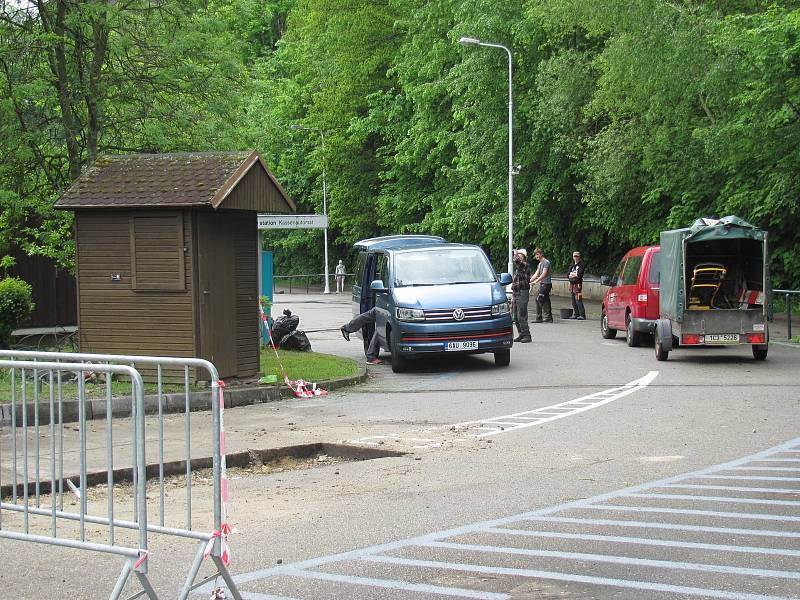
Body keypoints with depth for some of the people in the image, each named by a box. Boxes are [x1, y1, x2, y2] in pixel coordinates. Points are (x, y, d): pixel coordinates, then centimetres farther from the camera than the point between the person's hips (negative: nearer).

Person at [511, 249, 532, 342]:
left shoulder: (525, 265, -9)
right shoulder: (517, 267, 18)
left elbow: (517, 260, -32)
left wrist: (515, 254, -10)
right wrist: (513, 296, 22)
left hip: (523, 293, -9)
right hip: (516, 293, 9)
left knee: (522, 316, -10)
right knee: (516, 317, 11)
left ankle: (526, 335, -5)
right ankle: (521, 334, 19)